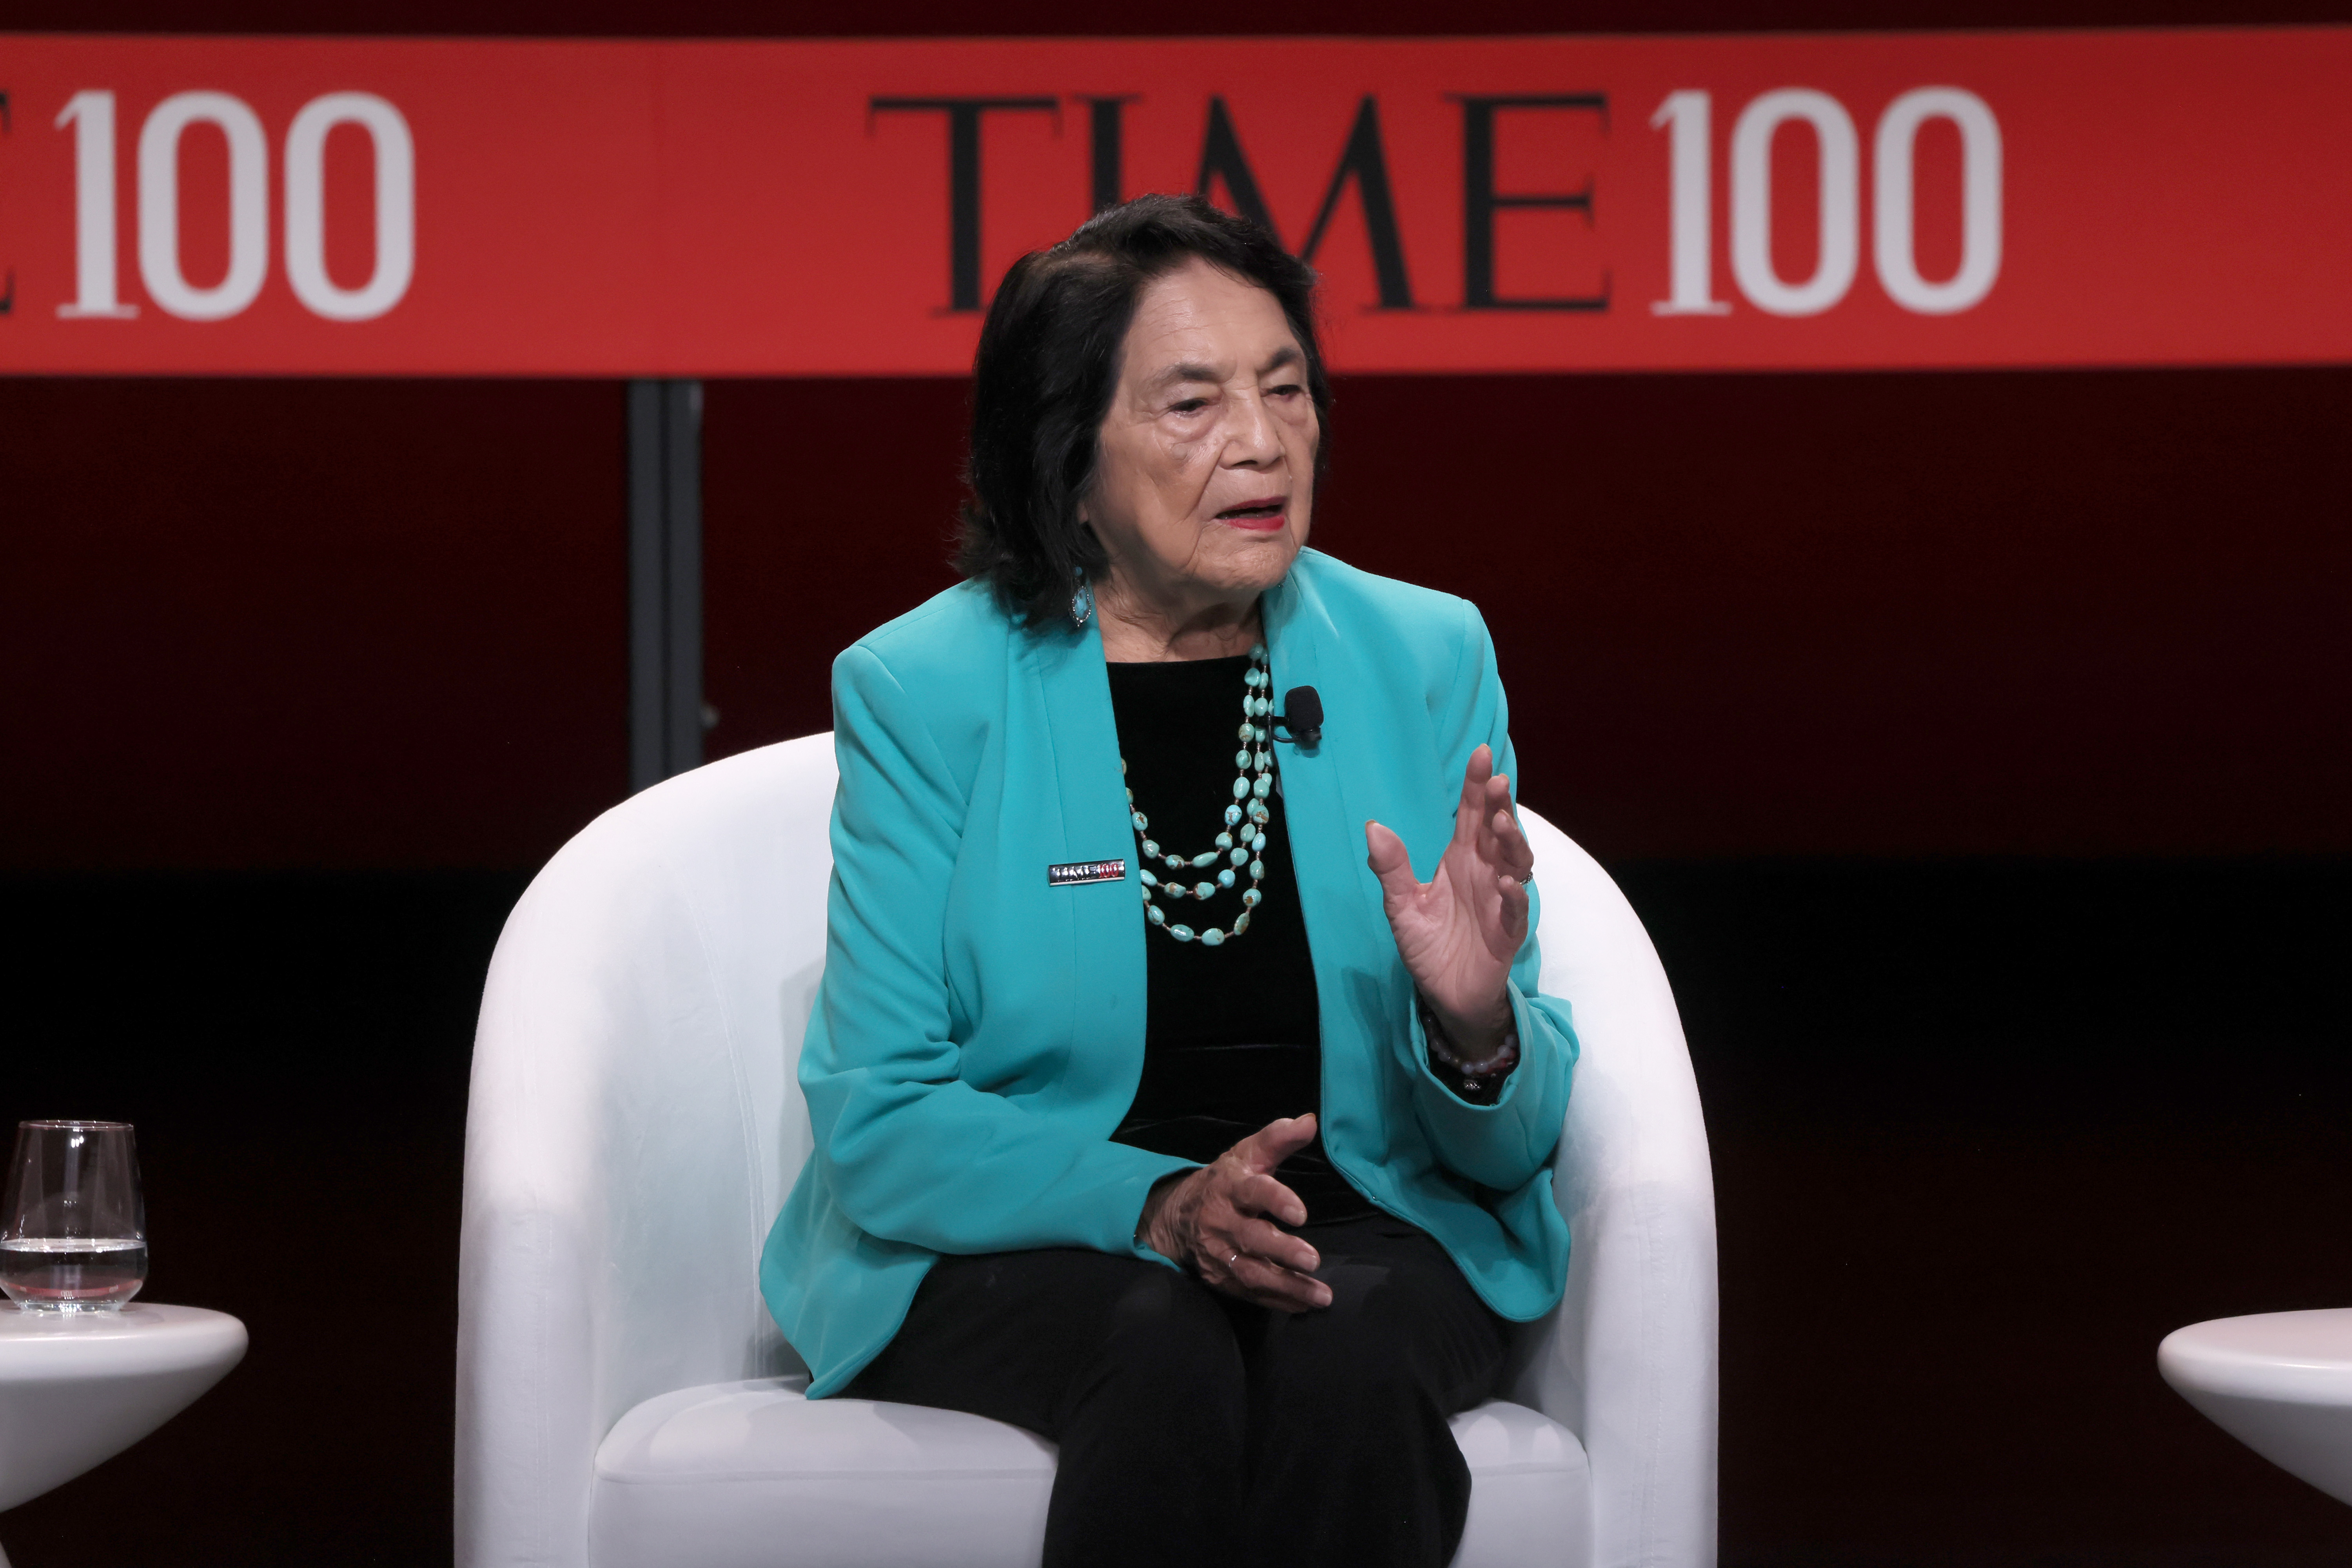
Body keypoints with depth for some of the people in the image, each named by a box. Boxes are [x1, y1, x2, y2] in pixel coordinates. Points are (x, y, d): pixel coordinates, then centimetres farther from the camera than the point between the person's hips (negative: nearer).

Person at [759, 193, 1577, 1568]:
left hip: (1370, 1233, 2)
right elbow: (879, 1123, -7)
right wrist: (1160, 1206, -23)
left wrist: (1476, 1031, -20)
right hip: (1009, 1240, -2)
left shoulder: (1426, 660, 5)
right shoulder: (924, 691, -2)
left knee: (1346, 1358, -33)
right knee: (1164, 1358, -35)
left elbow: (1509, 1146, 5)